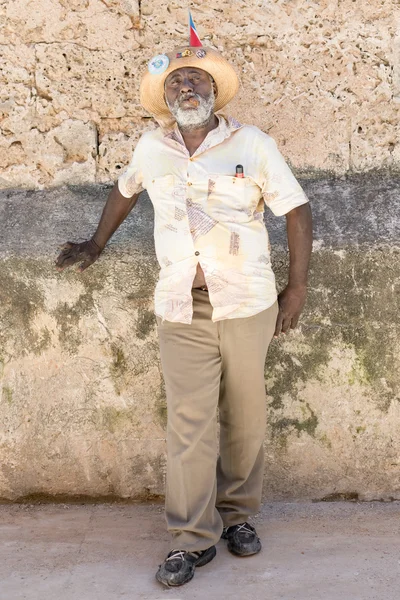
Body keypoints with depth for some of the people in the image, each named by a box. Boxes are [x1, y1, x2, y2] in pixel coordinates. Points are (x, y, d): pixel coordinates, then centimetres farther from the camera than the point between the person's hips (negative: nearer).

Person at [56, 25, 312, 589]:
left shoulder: (252, 143, -2)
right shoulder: (152, 148, 7)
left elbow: (297, 211, 1)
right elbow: (125, 190, 27)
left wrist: (297, 289, -2)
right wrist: (96, 245, 30)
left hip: (247, 306, -1)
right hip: (181, 310, 1)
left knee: (246, 417, 9)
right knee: (189, 423, -1)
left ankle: (237, 514, 28)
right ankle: (193, 538, 9)